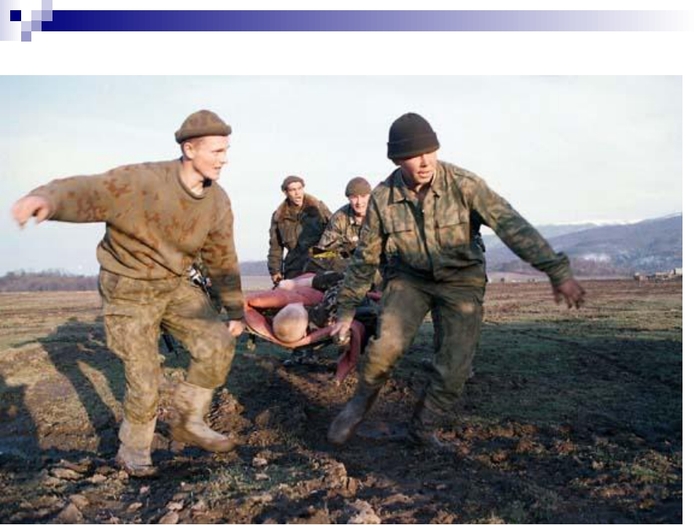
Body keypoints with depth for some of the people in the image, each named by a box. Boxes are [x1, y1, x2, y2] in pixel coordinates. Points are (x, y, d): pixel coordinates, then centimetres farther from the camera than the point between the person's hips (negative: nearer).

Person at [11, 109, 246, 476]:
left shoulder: (217, 201, -7)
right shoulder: (143, 181, -25)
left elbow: (222, 259, 3)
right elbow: (87, 191, -35)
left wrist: (234, 310, 6)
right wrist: (47, 199, -59)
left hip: (175, 285, 5)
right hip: (129, 289, -5)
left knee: (218, 344, -7)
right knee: (144, 381, -3)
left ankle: (189, 422, 15)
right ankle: (133, 452, 24)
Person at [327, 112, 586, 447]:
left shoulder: (463, 184, -19)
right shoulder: (382, 197, -12)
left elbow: (511, 225, -25)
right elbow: (365, 257, -2)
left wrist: (557, 271, -34)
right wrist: (346, 310, 2)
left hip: (461, 281, 0)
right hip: (409, 278, 0)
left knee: (454, 369, -7)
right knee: (388, 343, -24)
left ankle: (423, 429, 18)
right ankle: (360, 402, 4)